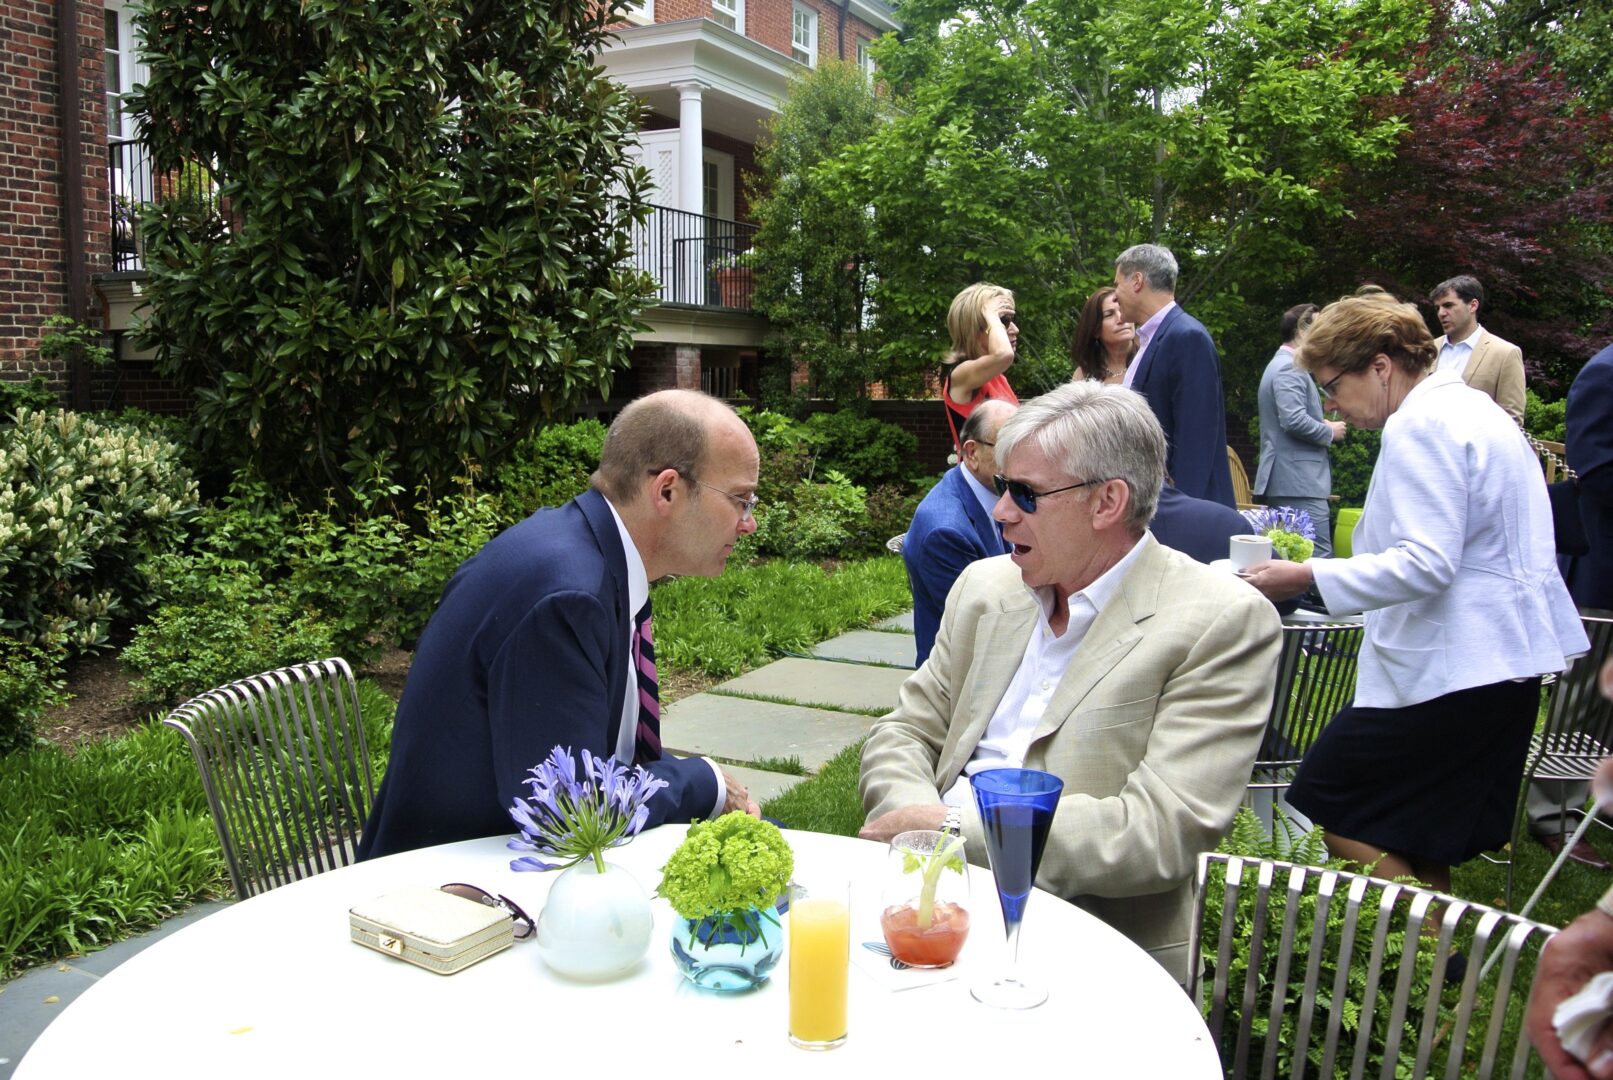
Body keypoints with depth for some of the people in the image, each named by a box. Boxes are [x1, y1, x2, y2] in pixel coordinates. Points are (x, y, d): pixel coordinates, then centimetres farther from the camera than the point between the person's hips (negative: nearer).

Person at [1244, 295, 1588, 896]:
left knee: (1324, 806, -3)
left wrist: (1308, 576, -24)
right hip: (1500, 656, 11)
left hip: (1448, 664, -11)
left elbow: (1425, 565, -25)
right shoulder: (1473, 408, 15)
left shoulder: (1419, 425, -16)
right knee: (1420, 845, 17)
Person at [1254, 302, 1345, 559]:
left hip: (1284, 480, 11)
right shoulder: (1290, 368, -12)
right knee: (1319, 558, -13)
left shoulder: (1281, 364, 22)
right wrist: (1329, 432, -7)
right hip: (1299, 482, -11)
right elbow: (1294, 420, -23)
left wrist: (1322, 424, 14)